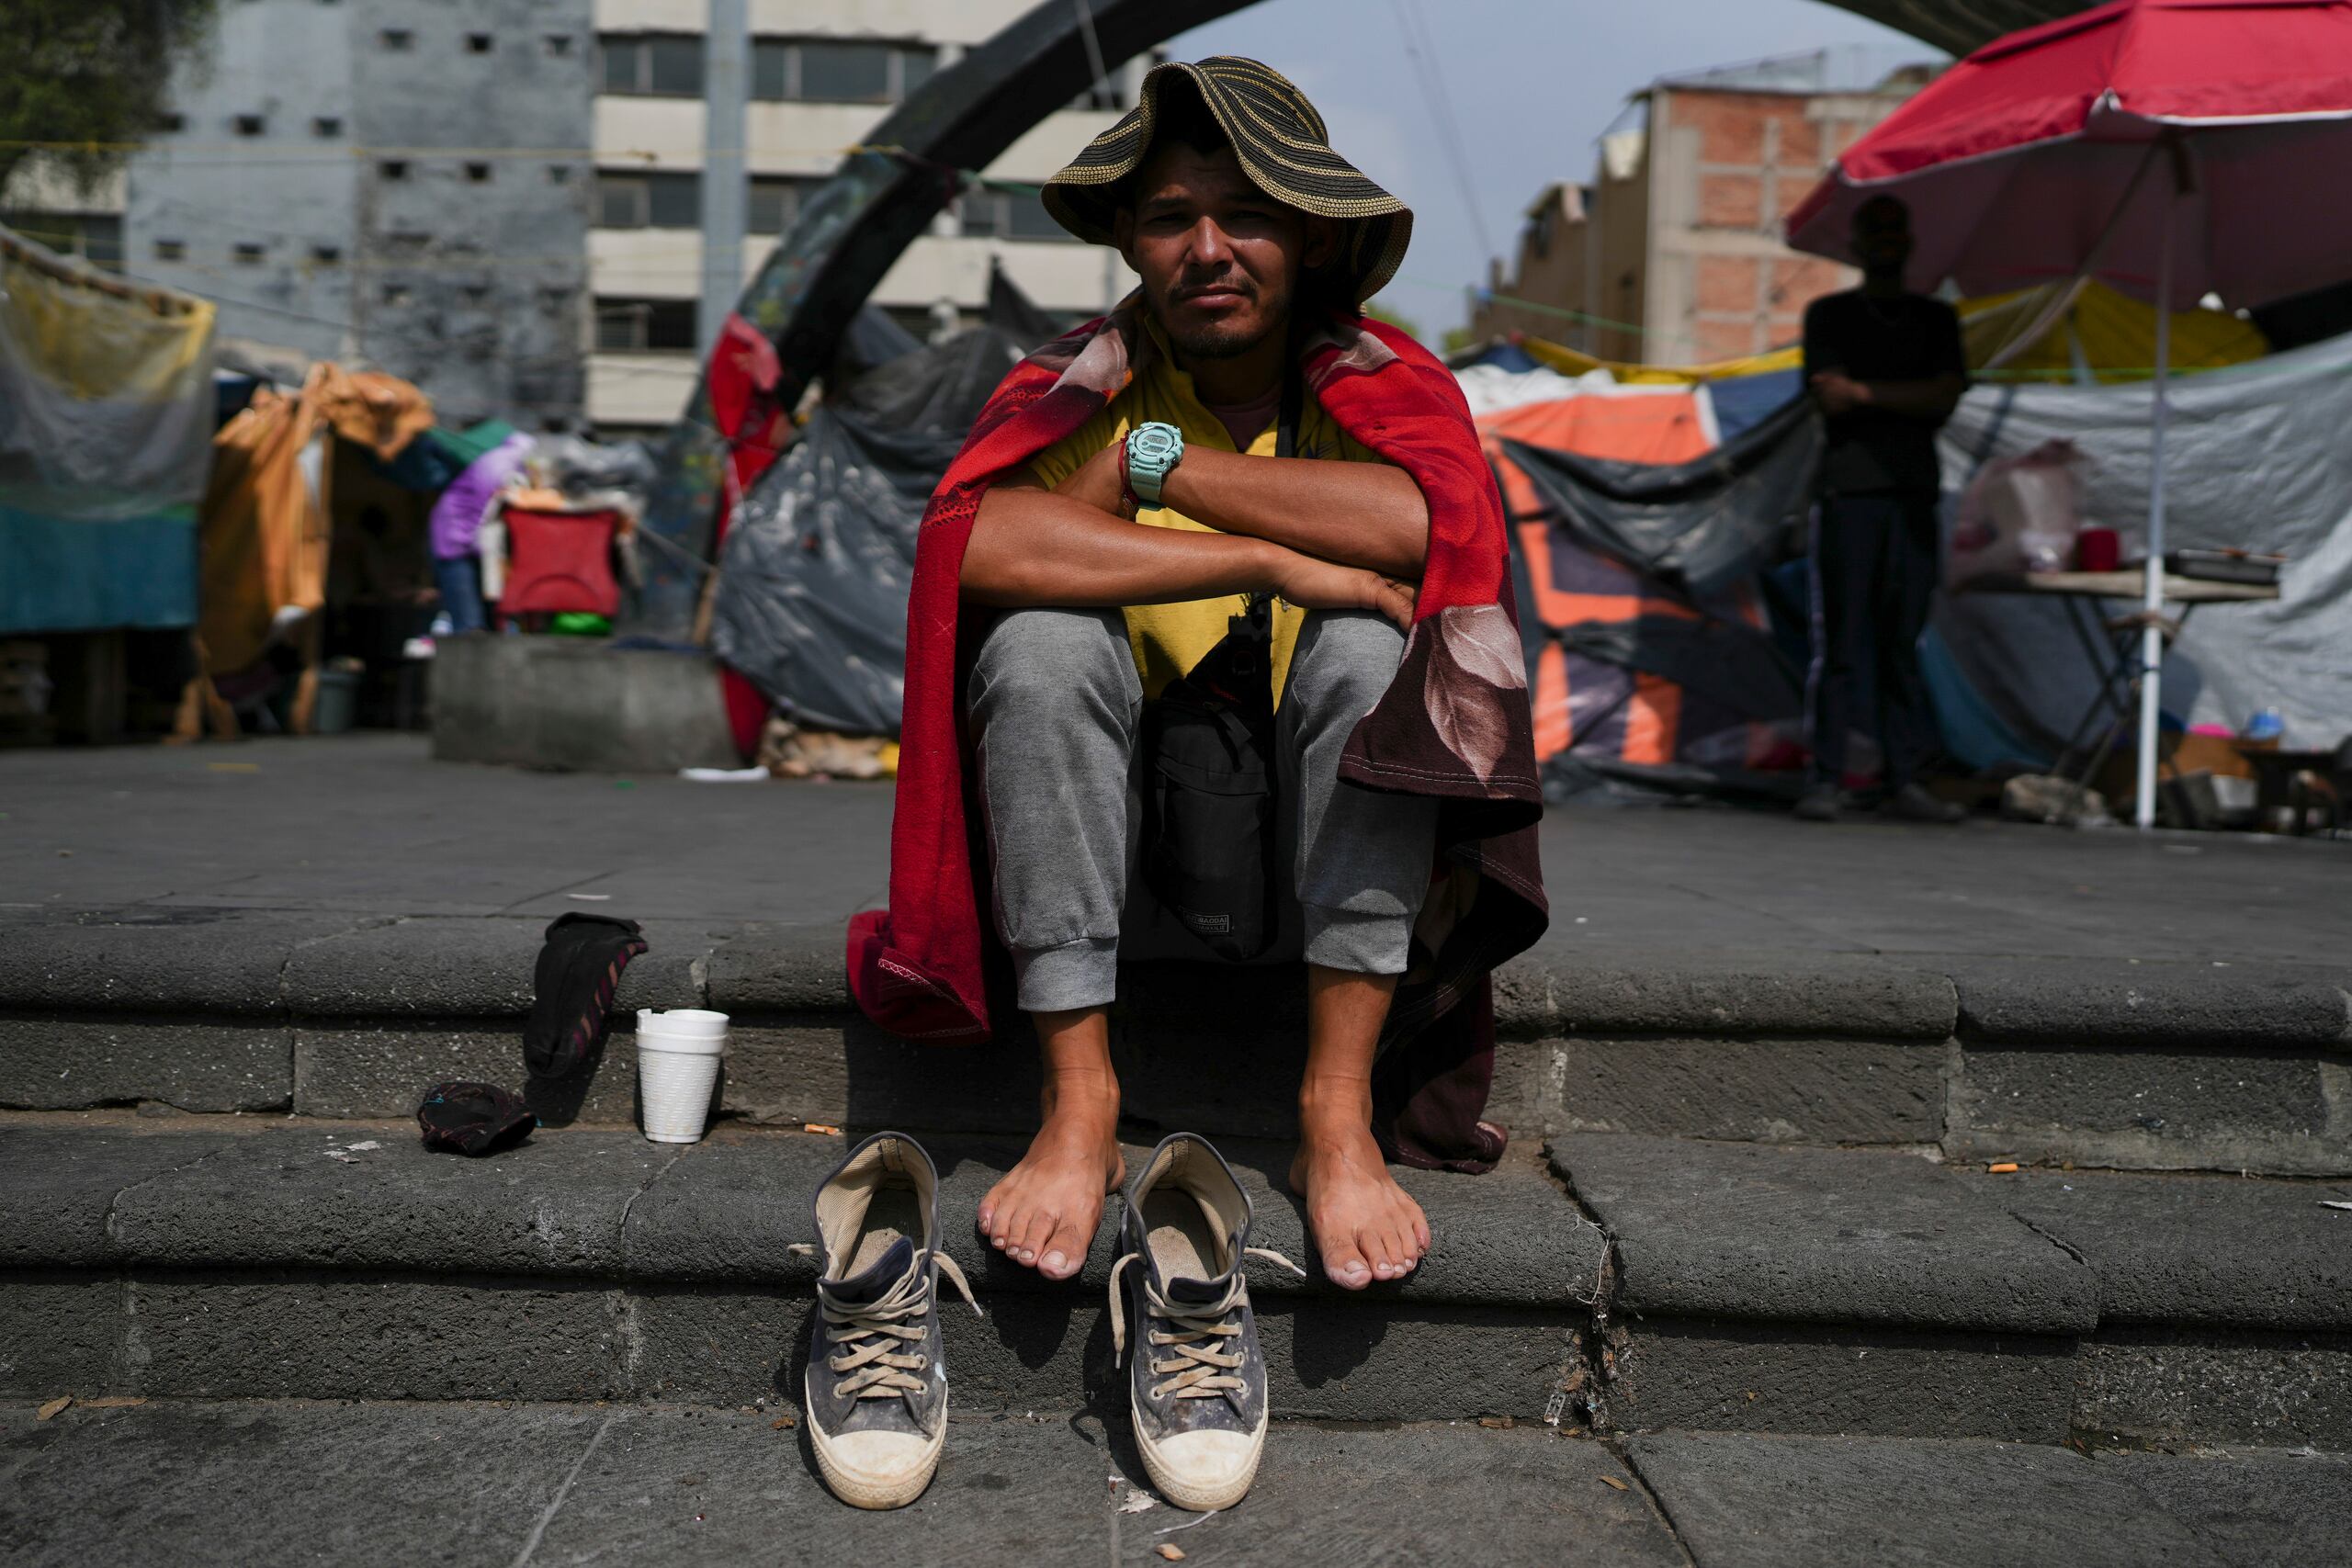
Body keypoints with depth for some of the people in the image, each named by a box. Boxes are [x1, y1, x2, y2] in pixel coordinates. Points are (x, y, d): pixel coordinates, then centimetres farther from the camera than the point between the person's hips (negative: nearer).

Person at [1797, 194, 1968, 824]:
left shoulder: (1937, 318, 18)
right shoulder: (1828, 314, 11)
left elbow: (1946, 396, 2)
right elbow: (1831, 399, -3)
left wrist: (1866, 390, -4)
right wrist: (1910, 399, -1)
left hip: (1914, 495, 3)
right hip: (1849, 492, -3)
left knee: (1903, 646, 2)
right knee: (1838, 645, -7)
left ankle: (1905, 781, 4)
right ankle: (1824, 780, -4)